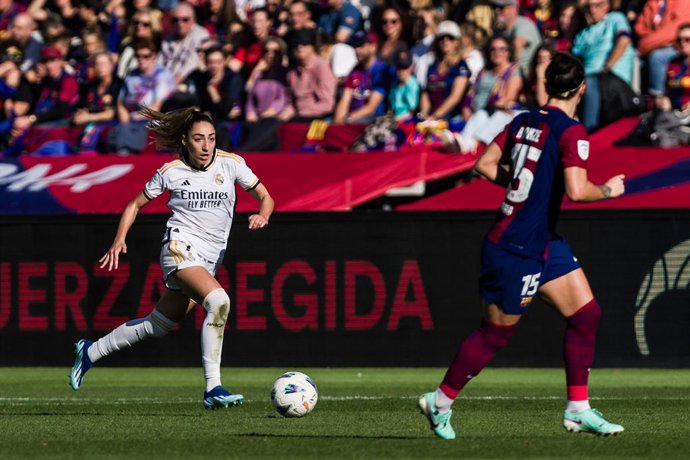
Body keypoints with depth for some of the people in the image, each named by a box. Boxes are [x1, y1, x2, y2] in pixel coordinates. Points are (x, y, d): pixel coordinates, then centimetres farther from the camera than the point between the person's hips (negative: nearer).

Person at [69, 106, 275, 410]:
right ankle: (213, 389, -30)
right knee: (218, 301, -30)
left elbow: (265, 197, 5)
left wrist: (262, 216, -18)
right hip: (181, 247, -4)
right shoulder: (171, 172, 0)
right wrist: (120, 240, -2)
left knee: (158, 326, 12)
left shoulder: (230, 164, 2)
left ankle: (90, 351, 34)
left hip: (210, 259, 4)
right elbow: (136, 204, 12)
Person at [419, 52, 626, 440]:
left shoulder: (523, 122, 4)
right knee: (496, 334, 5)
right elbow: (577, 191, -29)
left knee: (586, 313, 7)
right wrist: (608, 190, -11)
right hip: (516, 251, -9)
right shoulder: (571, 132, -20)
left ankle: (579, 410, 11)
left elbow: (485, 165, 8)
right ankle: (440, 402, 21)